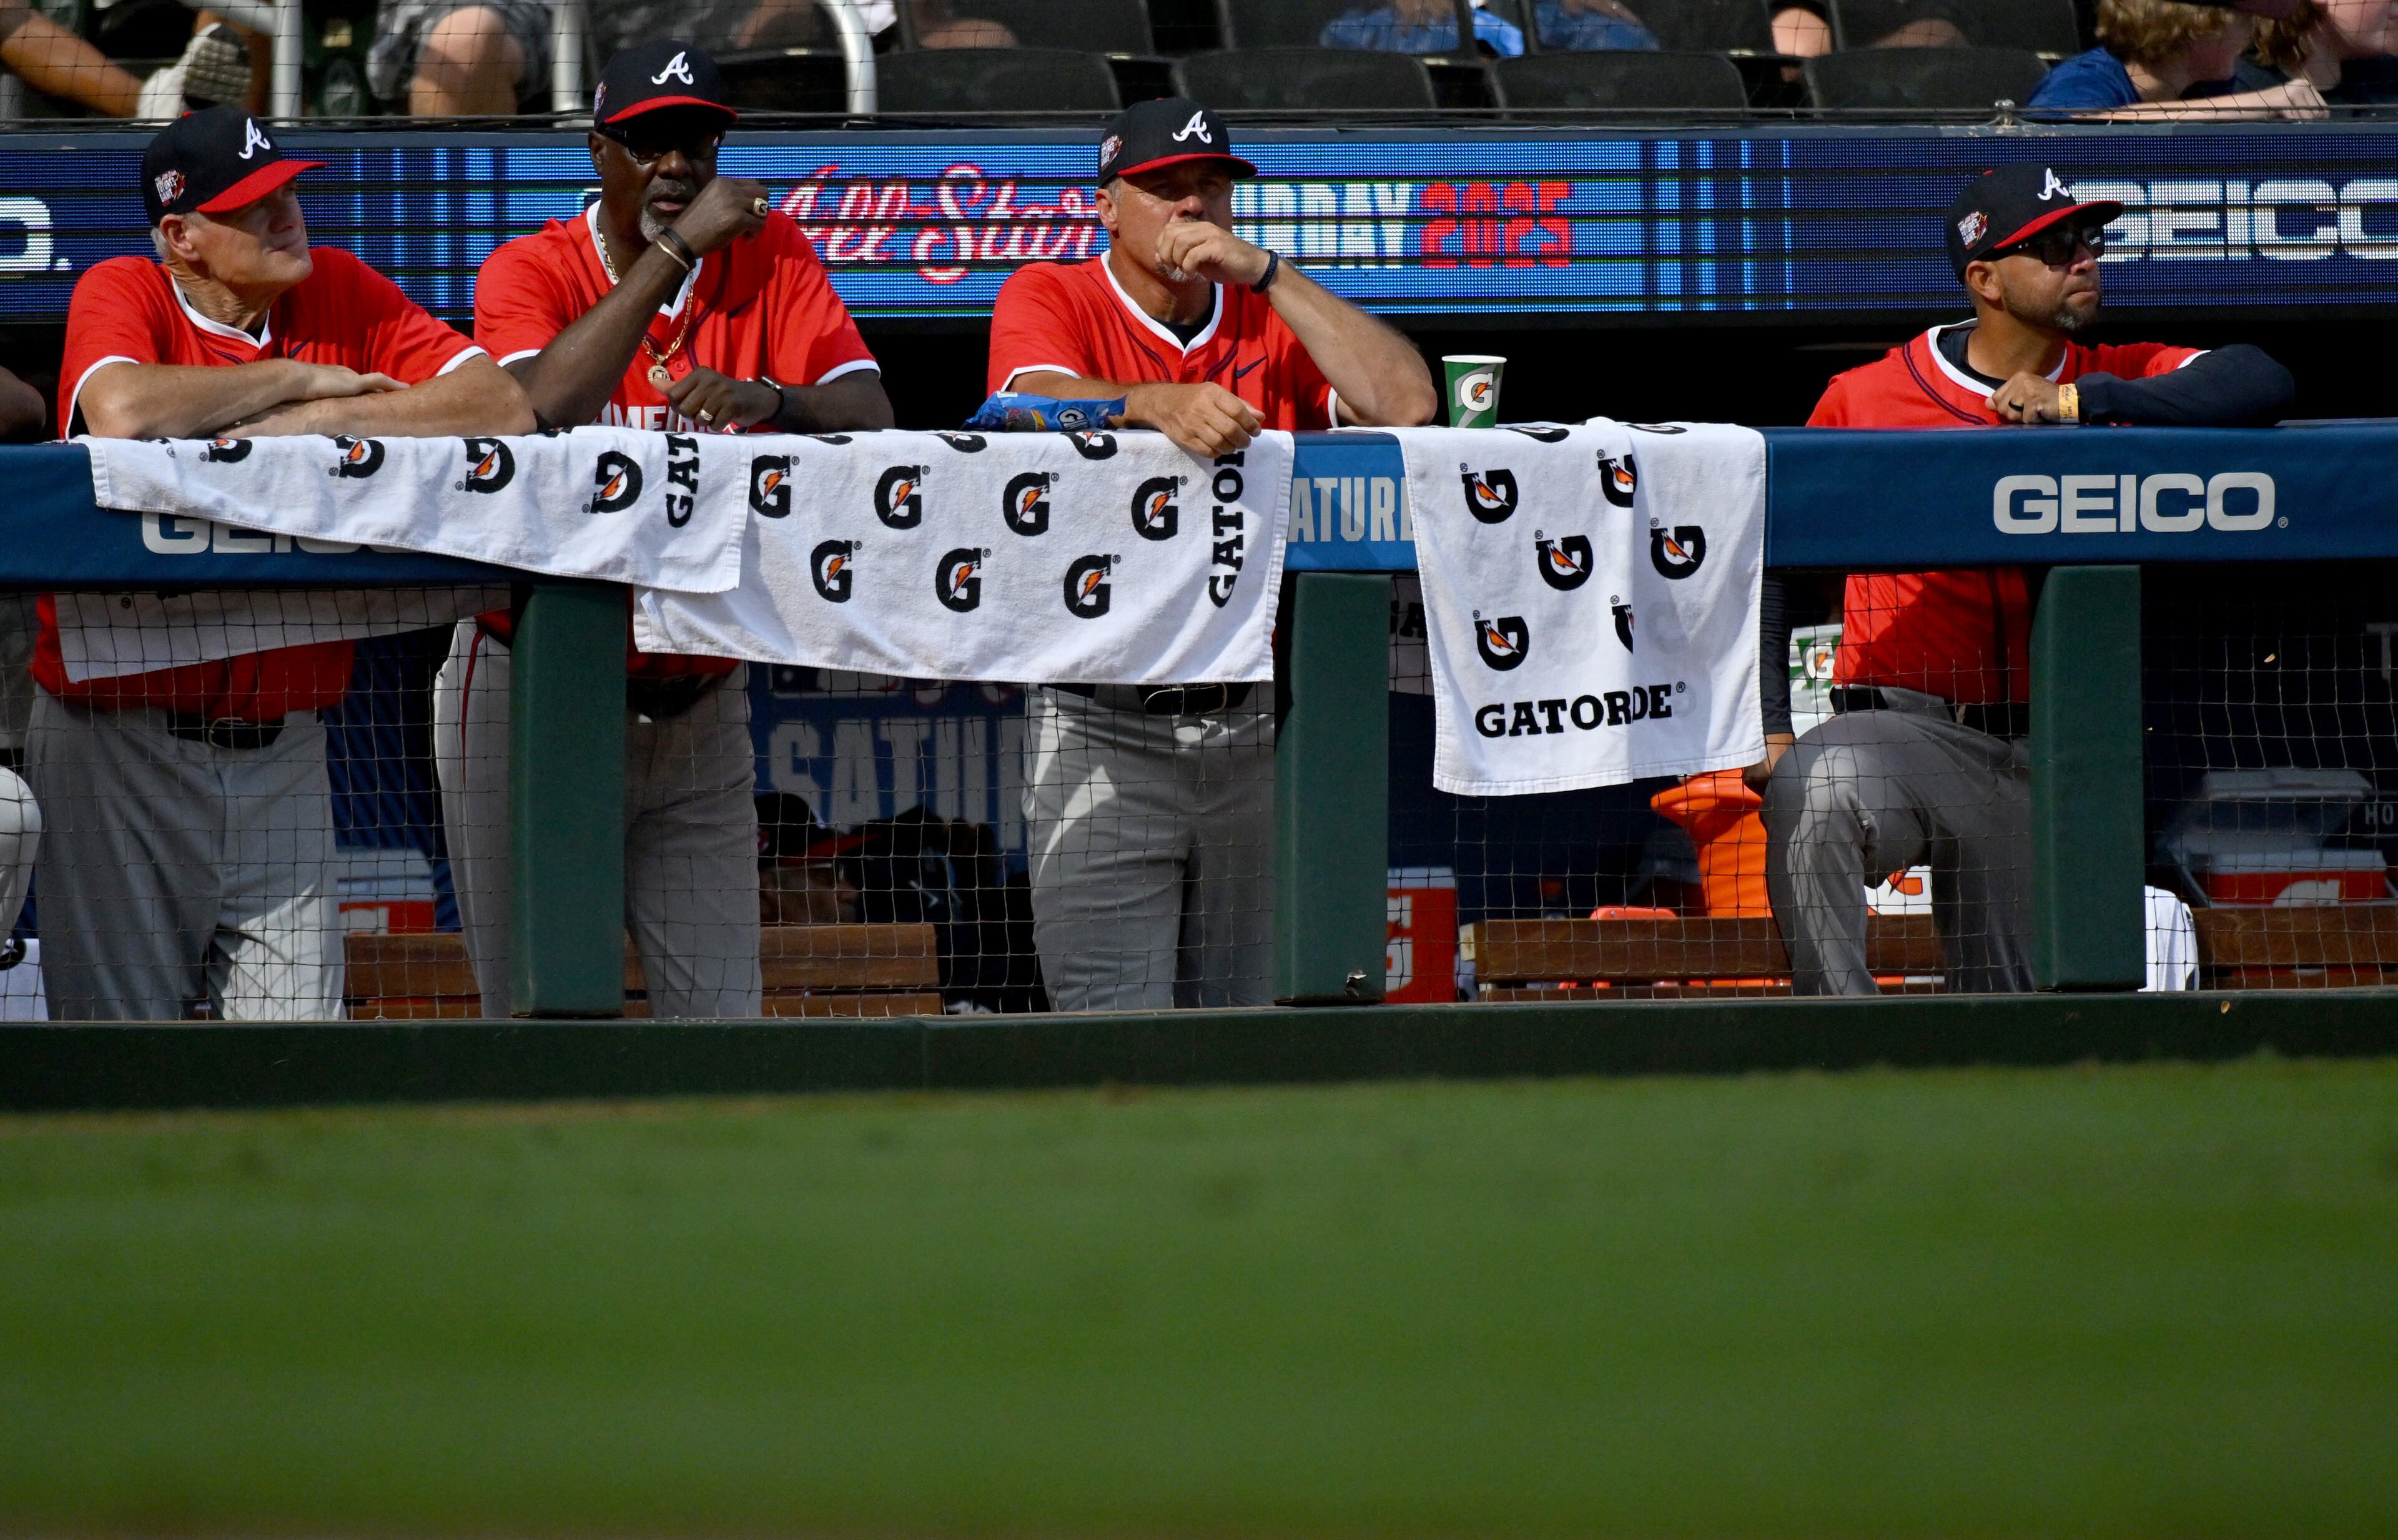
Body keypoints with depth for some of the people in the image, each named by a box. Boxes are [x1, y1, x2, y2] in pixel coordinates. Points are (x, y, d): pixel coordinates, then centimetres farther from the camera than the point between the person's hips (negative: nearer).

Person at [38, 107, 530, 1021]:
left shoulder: (343, 294, 5)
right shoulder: (124, 296, -5)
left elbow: (504, 408, -6)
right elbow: (122, 413, -28)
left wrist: (322, 420, -16)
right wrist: (302, 377, -15)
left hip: (281, 746, 3)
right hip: (123, 733, -3)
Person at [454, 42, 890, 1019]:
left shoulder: (768, 256, 2)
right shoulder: (530, 272, -4)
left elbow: (871, 416, -10)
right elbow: (543, 408, -26)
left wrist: (772, 401, -32)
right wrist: (674, 249, -24)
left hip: (699, 707, 2)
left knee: (720, 1018, 0)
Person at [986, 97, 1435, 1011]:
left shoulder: (1273, 318, 11)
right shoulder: (1049, 300, 3)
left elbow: (1406, 403, -5)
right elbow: (1045, 401, -19)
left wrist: (1264, 272, -8)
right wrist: (1160, 405, -39)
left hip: (1249, 727, 4)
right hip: (1105, 725, -4)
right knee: (1118, 1046, -13)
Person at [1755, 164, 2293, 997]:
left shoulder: (2117, 382, 5)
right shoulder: (1864, 399, 0)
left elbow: (2262, 383, -13)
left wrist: (2080, 402, -19)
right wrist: (1769, 728, -4)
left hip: (2052, 764, 3)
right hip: (1906, 730, -3)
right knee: (1811, 787, -37)